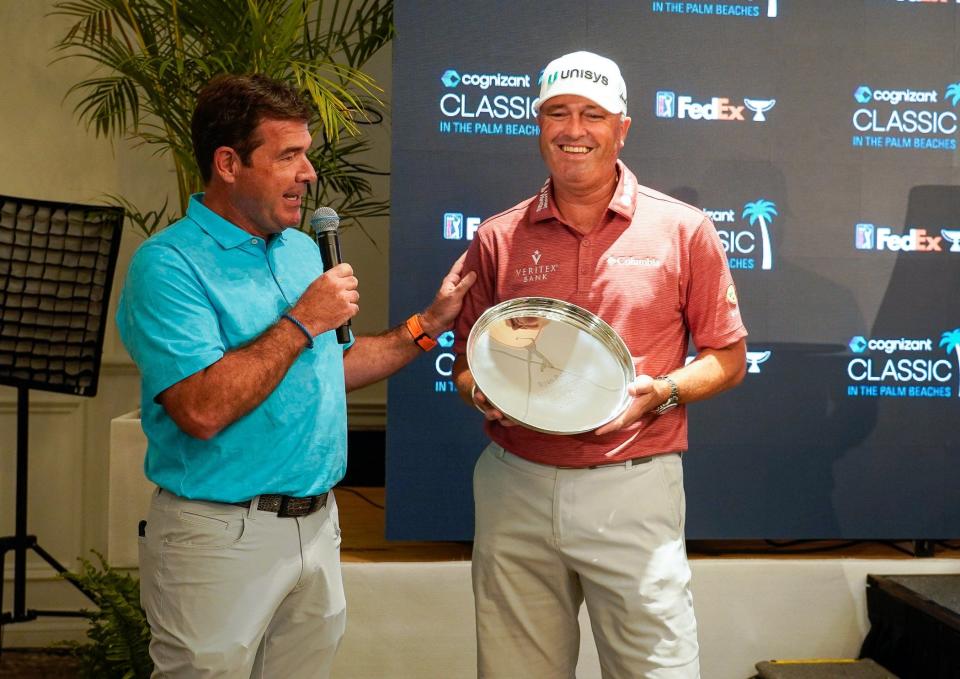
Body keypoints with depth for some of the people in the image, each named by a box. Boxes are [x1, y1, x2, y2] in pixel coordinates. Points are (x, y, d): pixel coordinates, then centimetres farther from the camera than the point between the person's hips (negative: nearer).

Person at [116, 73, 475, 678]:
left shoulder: (303, 250, 10)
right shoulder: (168, 264, -15)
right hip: (220, 537, -7)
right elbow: (202, 410, -27)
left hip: (317, 525, 7)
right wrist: (304, 321, -19)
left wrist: (430, 323, 12)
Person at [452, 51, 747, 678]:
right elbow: (466, 362, 14)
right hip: (515, 486, 2)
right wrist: (485, 395, -8)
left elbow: (727, 359, 5)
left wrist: (660, 393, -13)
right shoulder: (497, 240, 7)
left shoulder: (683, 231, 1)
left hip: (633, 489, -2)